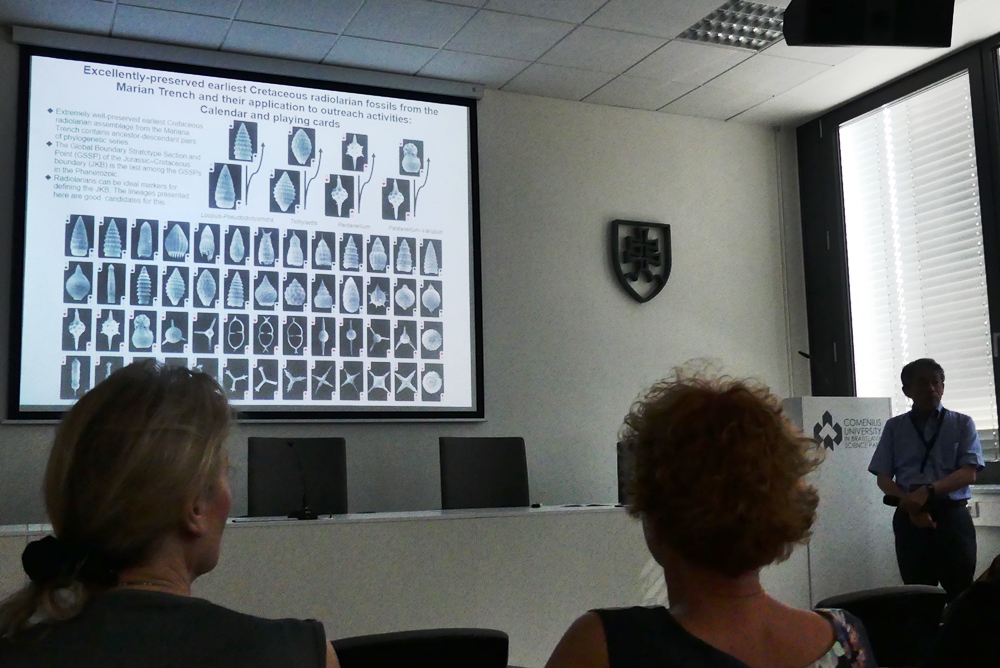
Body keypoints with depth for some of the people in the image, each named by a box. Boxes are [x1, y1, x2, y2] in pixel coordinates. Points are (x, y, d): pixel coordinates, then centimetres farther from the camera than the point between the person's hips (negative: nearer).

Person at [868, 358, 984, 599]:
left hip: (952, 517, -1)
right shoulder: (894, 427, 8)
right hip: (909, 520, 1)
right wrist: (911, 506, -13)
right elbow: (883, 478, 5)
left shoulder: (962, 424, 5)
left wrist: (928, 491, -21)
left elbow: (969, 473, -6)